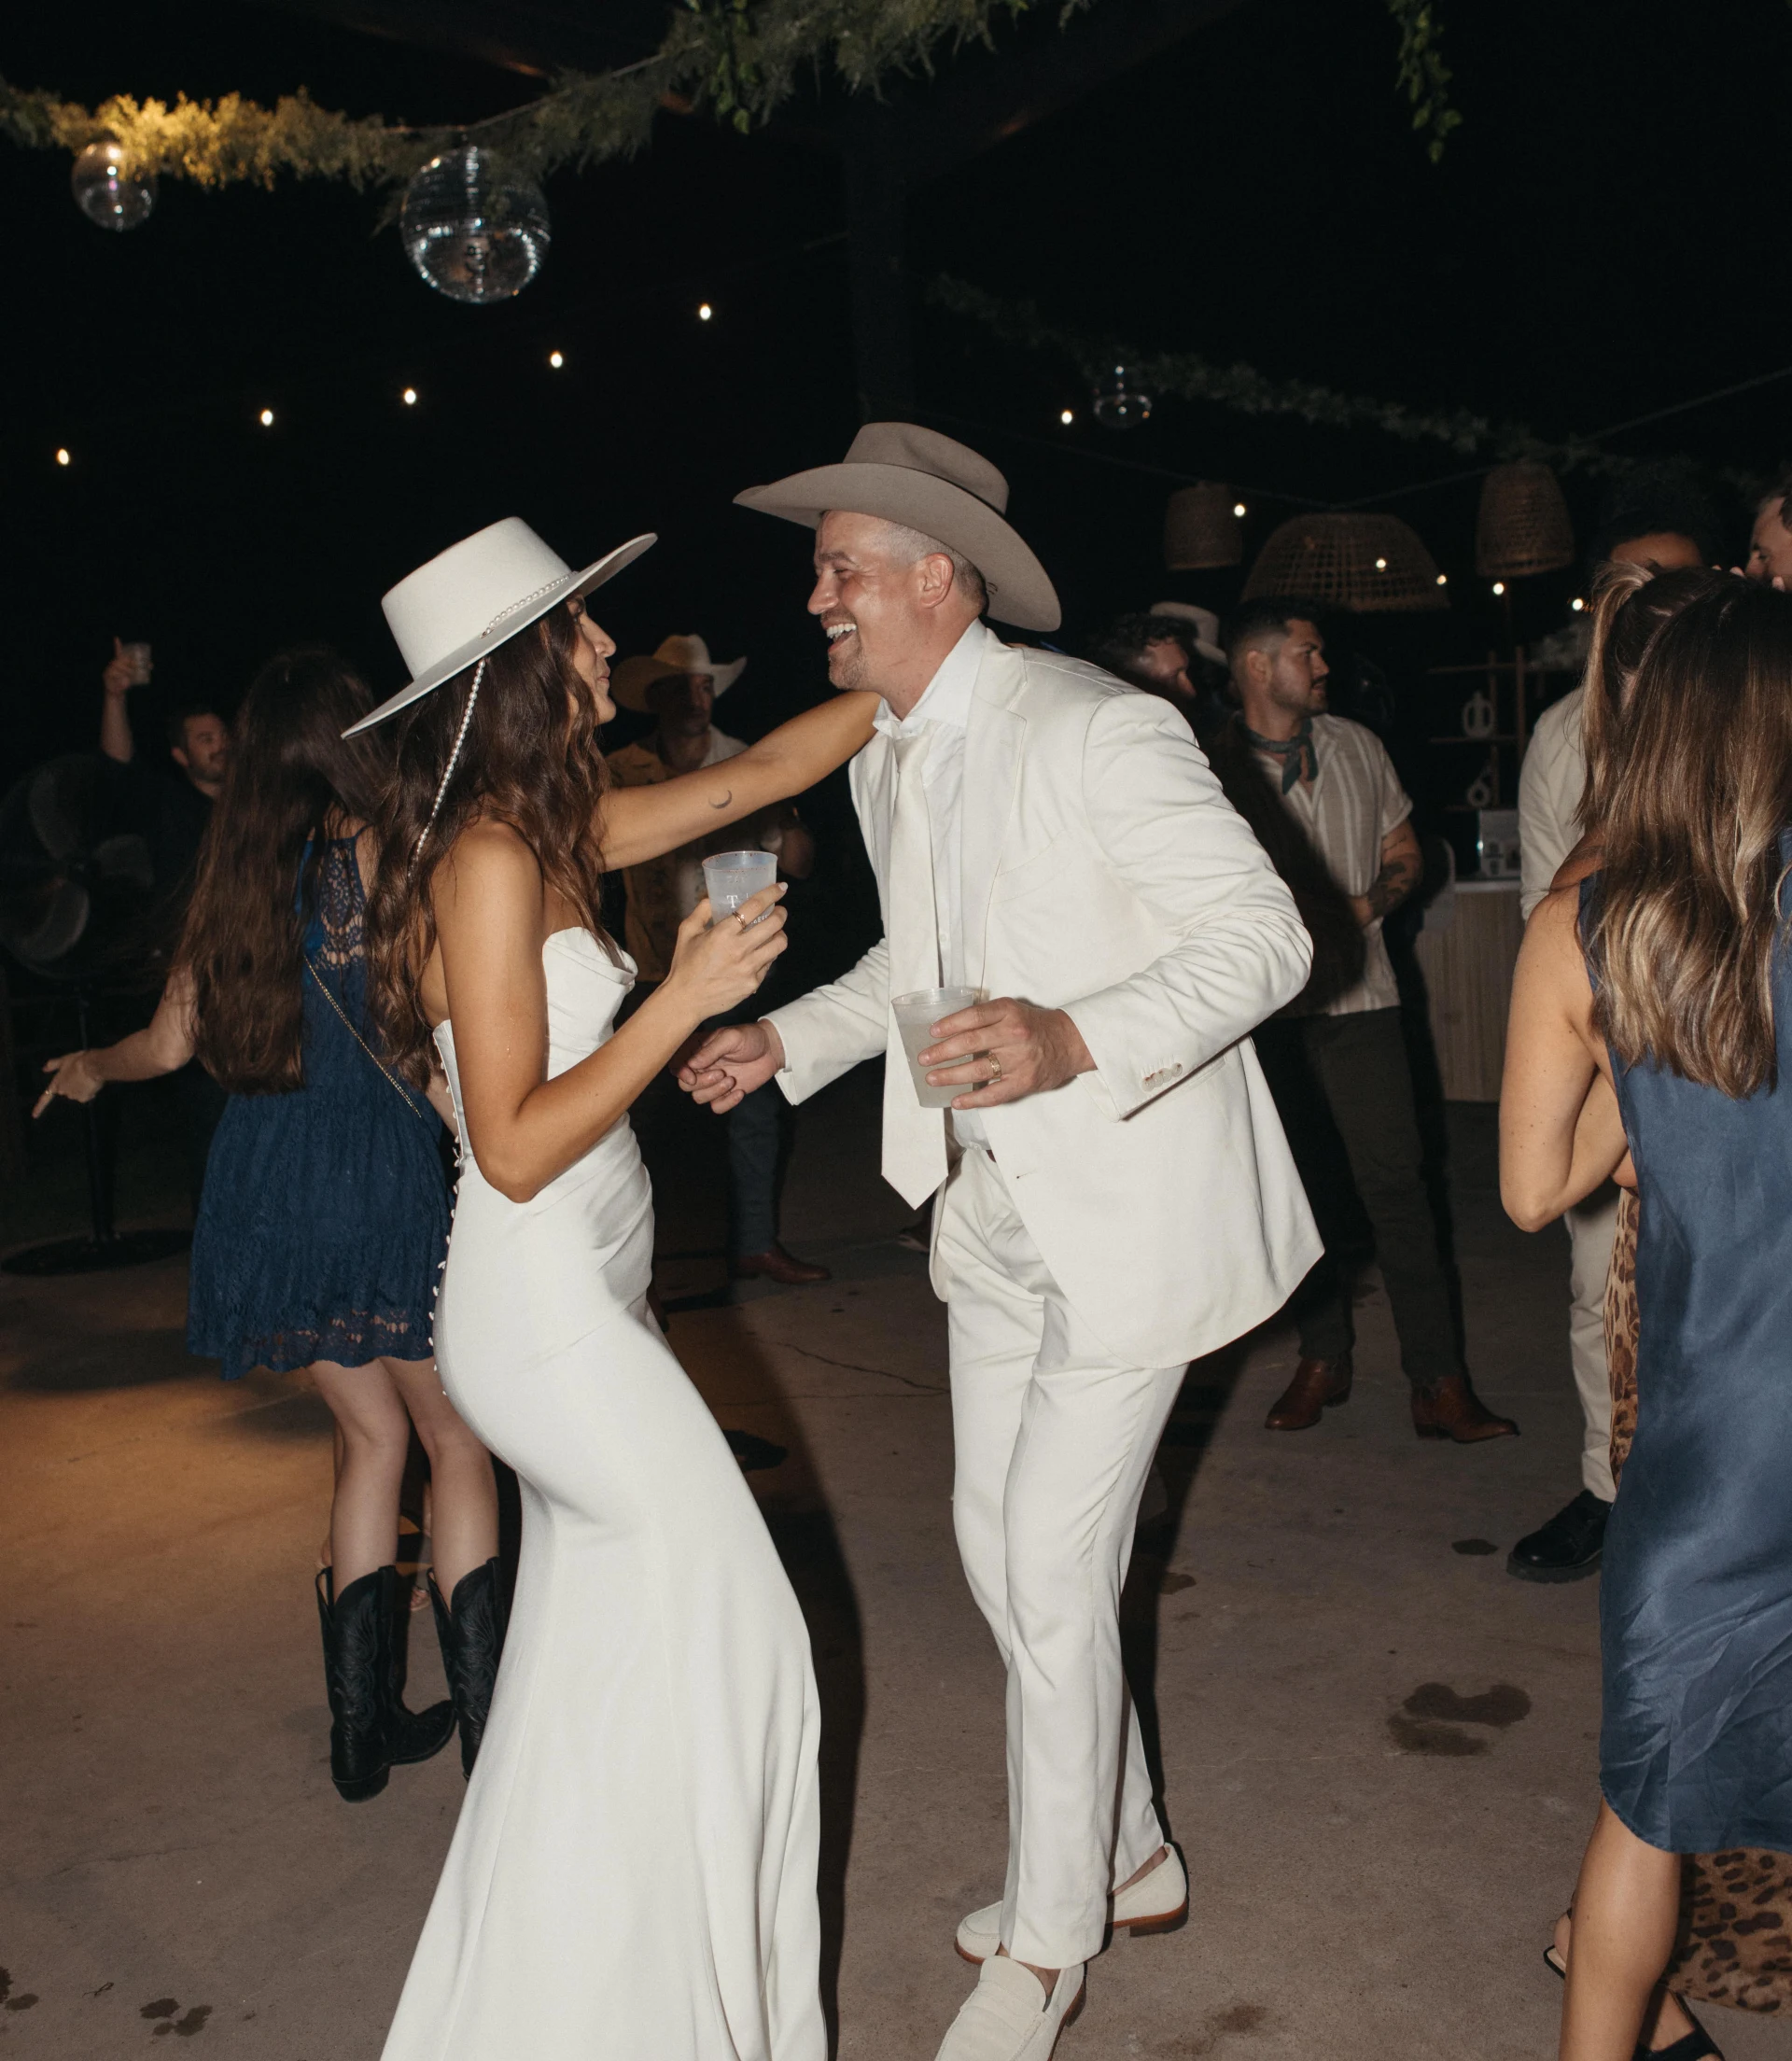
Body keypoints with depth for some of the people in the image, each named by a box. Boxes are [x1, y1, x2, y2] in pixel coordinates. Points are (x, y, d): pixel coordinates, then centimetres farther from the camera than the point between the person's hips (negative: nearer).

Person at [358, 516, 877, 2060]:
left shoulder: (554, 829, 6)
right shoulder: (491, 860, -19)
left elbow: (751, 778, 16)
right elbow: (517, 1149, -22)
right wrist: (682, 1002, -22)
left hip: (578, 1305, 9)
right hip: (546, 1310, -9)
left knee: (606, 1645, 20)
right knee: (728, 1637, 4)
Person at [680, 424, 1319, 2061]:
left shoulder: (1096, 730, -19)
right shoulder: (883, 765, 8)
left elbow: (1265, 936, -20)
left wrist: (1073, 1040, -34)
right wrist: (786, 1039, 11)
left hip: (1130, 1203, -8)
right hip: (996, 1206, 9)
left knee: (1052, 1562, -3)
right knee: (1002, 1547, 15)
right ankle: (1127, 1854, 38)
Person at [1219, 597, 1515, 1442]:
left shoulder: (1357, 747, 10)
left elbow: (1403, 852, 16)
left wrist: (1365, 905, -4)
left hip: (1356, 998, 2)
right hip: (1263, 1008, -1)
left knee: (1395, 1183, -3)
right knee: (1298, 1189, 7)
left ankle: (1438, 1383, 2)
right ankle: (1323, 1357, 23)